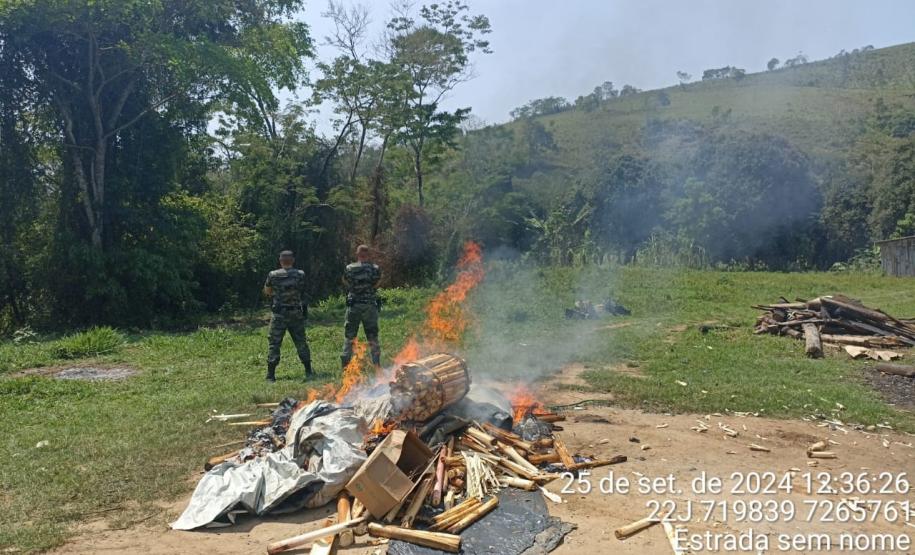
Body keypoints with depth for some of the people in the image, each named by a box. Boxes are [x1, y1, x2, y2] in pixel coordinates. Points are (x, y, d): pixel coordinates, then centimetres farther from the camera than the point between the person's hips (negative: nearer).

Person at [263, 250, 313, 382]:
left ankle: (271, 375, 3)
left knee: (274, 343, 5)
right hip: (296, 314, 2)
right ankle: (308, 371, 17)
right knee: (301, 342, 13)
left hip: (279, 315, -2)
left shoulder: (273, 275, -7)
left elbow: (267, 292, 9)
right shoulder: (300, 275, -5)